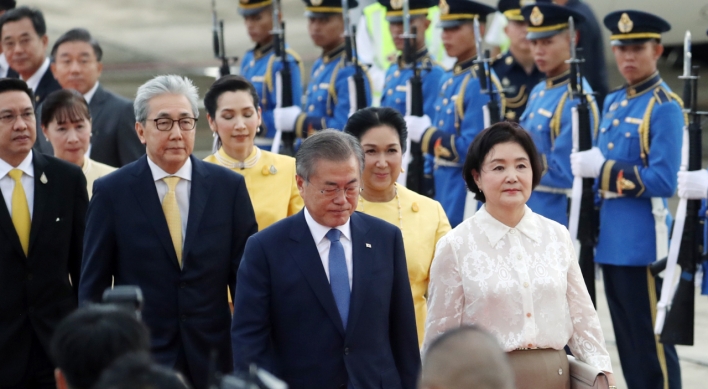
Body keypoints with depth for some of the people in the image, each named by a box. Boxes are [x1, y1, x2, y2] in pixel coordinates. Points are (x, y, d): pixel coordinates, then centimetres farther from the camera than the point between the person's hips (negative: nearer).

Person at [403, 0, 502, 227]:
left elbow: (471, 149, -20)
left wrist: (424, 133, -13)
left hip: (468, 198, -9)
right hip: (445, 193, 9)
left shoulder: (481, 83, -14)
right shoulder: (448, 80, 14)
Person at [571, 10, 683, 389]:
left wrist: (603, 170, -19)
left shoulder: (665, 107, -10)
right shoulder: (613, 102, 14)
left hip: (643, 243, -8)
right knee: (626, 341, 13)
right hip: (611, 241, 8)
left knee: (650, 343, -2)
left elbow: (663, 181, -18)